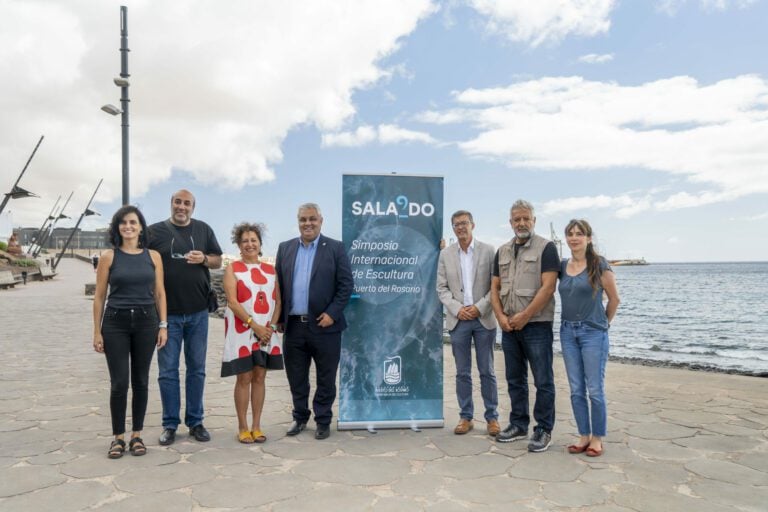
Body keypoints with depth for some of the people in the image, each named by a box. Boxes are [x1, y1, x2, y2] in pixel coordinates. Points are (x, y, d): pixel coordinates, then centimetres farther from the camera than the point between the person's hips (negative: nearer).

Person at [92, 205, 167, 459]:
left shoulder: (153, 256, 4)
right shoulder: (108, 257, 0)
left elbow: (160, 293, 7)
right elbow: (99, 296, 2)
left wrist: (163, 325, 1)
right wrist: (97, 331, -2)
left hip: (146, 321, 2)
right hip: (115, 323, -1)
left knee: (141, 381, 8)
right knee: (119, 383, 0)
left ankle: (137, 435, 21)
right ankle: (118, 437, 16)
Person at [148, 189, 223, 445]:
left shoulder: (204, 229, 7)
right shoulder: (156, 231, 1)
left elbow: (218, 261, 12)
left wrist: (204, 259, -11)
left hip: (198, 312, 2)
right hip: (167, 312, -2)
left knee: (197, 369, 9)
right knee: (168, 370, 5)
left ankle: (195, 421, 21)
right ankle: (170, 424, 18)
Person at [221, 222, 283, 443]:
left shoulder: (270, 270, 11)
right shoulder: (232, 268, 1)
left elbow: (277, 301, 8)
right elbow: (232, 302, -9)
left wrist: (271, 327, -7)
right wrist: (255, 326, -16)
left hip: (267, 332, 3)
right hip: (242, 331, -3)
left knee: (259, 377, 8)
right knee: (244, 378, 2)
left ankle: (256, 426, 16)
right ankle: (242, 427, 13)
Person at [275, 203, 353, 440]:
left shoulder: (335, 248, -1)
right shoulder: (285, 248, 10)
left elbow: (346, 285, -4)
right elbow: (279, 285, 10)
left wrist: (332, 314, -12)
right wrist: (279, 319, 5)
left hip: (323, 325, -3)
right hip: (293, 326, 3)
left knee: (325, 379, 8)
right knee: (296, 378, 13)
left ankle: (323, 421, 23)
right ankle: (300, 417, 30)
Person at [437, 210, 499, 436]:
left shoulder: (488, 251, 1)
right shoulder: (445, 254, 6)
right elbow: (442, 288, 5)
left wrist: (479, 307, -11)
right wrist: (457, 308, -9)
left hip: (483, 319, -1)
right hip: (458, 320, 1)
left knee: (487, 372, 5)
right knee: (462, 373, 8)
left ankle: (492, 417, 17)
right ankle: (465, 417, 19)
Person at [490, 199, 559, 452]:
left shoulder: (546, 248, -4)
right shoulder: (502, 251, 14)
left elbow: (548, 287, -13)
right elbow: (495, 287, 12)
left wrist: (525, 315, -16)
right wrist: (500, 316, -3)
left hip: (537, 325, -6)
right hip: (509, 327, 6)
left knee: (543, 381, 1)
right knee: (514, 379, 14)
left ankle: (544, 430, 12)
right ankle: (519, 425, 26)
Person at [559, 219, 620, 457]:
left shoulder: (599, 265, -7)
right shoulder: (562, 266, 5)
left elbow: (614, 298, 1)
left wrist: (604, 322, 11)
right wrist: (571, 321, 12)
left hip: (593, 333, -4)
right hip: (568, 332, 5)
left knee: (595, 390, 1)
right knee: (576, 390, 9)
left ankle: (597, 438, 16)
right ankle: (584, 435, 21)